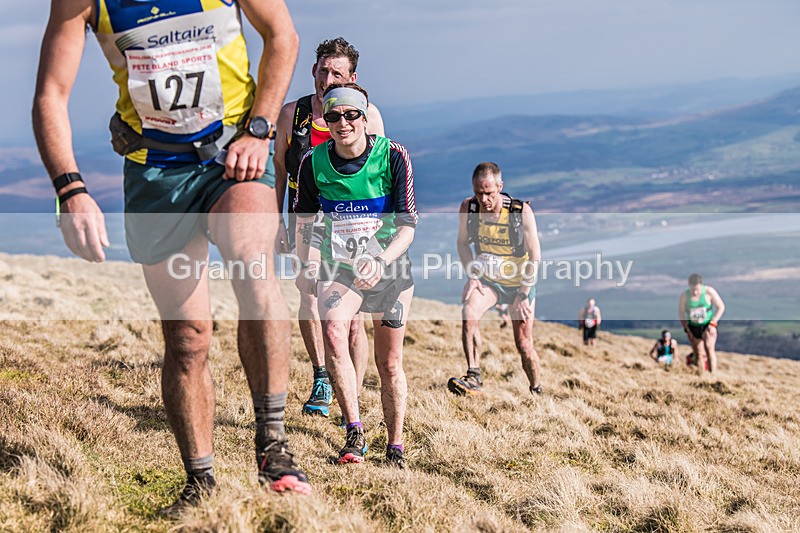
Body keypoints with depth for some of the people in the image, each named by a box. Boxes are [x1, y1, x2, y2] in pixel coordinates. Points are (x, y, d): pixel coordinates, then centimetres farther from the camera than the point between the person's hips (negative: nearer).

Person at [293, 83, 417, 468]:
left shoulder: (393, 156, -13)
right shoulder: (314, 163, -8)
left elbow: (408, 224, -14)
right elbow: (304, 220, 10)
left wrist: (382, 260, -30)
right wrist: (304, 267, 10)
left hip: (390, 267, 0)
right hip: (338, 266, 1)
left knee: (389, 363, 5)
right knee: (333, 332, -28)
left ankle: (395, 446, 22)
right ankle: (354, 434, -22)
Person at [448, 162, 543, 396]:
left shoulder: (521, 212, -23)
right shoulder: (468, 208, -14)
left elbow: (535, 256, -16)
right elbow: (463, 243, 4)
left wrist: (523, 295, -19)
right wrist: (473, 276, -8)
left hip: (520, 282, -2)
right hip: (486, 279, 2)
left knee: (524, 344, 0)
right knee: (469, 313, -29)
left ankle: (537, 391, 23)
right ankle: (474, 378, -30)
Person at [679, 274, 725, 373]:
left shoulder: (709, 291, -14)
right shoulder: (684, 295, -10)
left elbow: (721, 307, -5)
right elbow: (681, 313, 2)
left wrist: (713, 324, -12)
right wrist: (687, 329, -3)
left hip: (708, 325, -2)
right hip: (693, 327, 2)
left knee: (709, 347, -22)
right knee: (699, 354, 3)